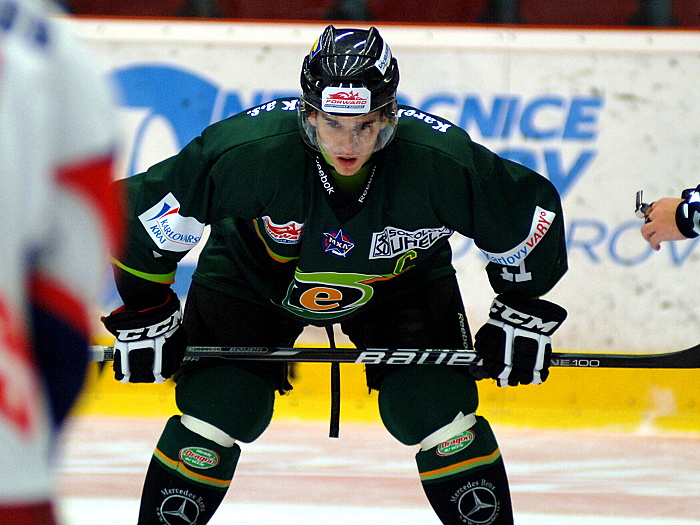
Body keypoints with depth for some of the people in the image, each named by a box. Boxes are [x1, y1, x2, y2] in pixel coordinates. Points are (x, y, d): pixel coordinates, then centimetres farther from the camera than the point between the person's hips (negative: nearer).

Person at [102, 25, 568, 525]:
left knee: (440, 412, -12)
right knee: (215, 411, -11)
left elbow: (531, 211, -16)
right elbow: (141, 209, -24)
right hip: (252, 277, -1)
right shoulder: (247, 150, -37)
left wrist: (522, 315, -8)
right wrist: (143, 315, -16)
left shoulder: (441, 161, -34)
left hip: (402, 282, 1)